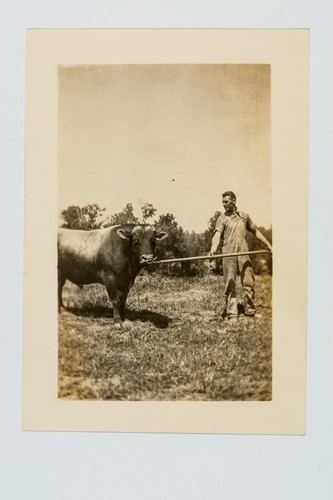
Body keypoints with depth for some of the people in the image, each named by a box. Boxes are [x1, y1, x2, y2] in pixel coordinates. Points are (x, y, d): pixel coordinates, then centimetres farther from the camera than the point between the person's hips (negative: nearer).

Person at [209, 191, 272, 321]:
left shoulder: (244, 216, 15)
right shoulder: (222, 219, 6)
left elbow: (255, 231, 25)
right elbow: (217, 234, -11)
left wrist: (268, 245, 23)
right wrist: (214, 247, -30)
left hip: (243, 253, 2)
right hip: (228, 255, -2)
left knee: (249, 283, 1)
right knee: (230, 285, -1)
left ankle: (250, 311, 13)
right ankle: (232, 315, 3)